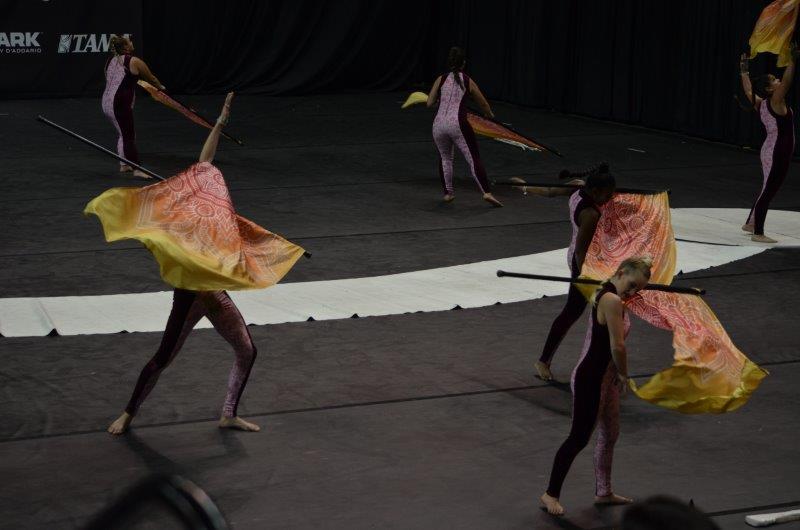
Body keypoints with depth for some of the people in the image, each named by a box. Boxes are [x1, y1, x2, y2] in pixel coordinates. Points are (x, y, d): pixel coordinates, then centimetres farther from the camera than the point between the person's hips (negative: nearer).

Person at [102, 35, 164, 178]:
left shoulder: (110, 61, 16)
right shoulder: (134, 62, -6)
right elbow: (151, 78, 6)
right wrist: (160, 87, 27)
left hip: (106, 102, 8)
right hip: (120, 105, -8)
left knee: (122, 134, 21)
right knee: (129, 137, -10)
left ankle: (124, 165, 27)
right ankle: (137, 169, -15)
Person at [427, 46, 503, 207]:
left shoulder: (441, 79, 9)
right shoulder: (468, 82, 9)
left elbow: (429, 103, 10)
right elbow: (484, 104, 21)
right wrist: (489, 114, 42)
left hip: (439, 124, 3)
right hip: (457, 124, -3)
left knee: (445, 158, 24)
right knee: (473, 159, -4)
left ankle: (448, 193, 25)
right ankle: (487, 192, -17)